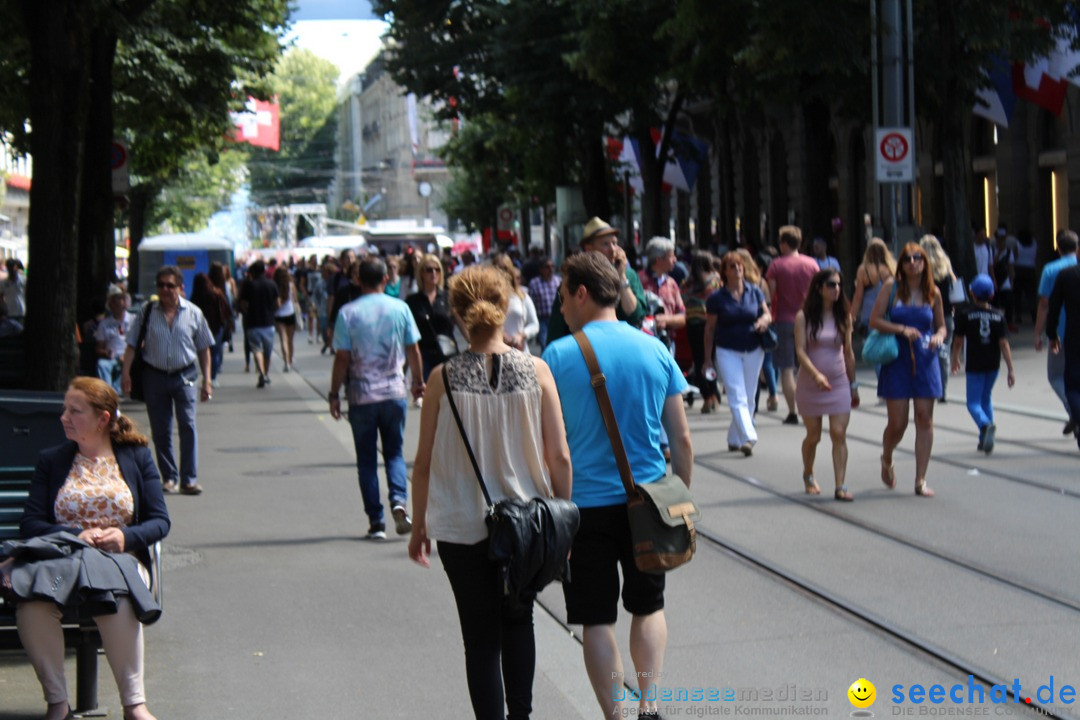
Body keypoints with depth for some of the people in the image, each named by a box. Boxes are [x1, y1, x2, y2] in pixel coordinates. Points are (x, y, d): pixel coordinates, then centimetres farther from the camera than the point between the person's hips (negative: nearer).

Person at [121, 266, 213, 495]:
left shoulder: (193, 313, 2)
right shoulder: (147, 312, 2)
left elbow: (204, 348, 8)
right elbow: (132, 345, 3)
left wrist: (206, 380, 4)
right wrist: (126, 373, -8)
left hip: (184, 375, -1)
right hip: (154, 376, 1)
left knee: (187, 425, -11)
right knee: (160, 430, 5)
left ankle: (189, 479, -8)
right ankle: (169, 477, 17)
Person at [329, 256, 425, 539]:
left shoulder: (348, 312, -7)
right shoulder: (400, 308, -1)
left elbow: (342, 358, -7)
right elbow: (413, 351, 4)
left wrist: (334, 394, 2)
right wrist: (418, 382, 19)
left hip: (361, 395, -1)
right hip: (394, 391, 1)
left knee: (366, 458, 8)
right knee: (394, 451, 14)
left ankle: (376, 521, 7)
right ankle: (399, 501, -11)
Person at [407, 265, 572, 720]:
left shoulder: (443, 378, -10)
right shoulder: (536, 371, -8)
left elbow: (424, 463, -5)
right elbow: (559, 457, -6)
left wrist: (419, 526, 8)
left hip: (462, 525, -1)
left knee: (481, 636, 8)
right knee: (518, 620, 22)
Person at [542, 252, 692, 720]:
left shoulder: (558, 357, -9)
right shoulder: (655, 351, 1)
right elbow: (681, 439, 4)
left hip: (585, 502, -3)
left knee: (596, 620, 7)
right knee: (648, 607, 19)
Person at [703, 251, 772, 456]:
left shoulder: (755, 292, 3)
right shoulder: (716, 298, -4)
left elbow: (767, 314, 12)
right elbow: (709, 329, 1)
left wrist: (764, 320, -14)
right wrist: (708, 359, 0)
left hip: (753, 350, 3)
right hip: (727, 352, -3)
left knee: (749, 398, 9)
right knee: (737, 397, -14)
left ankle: (734, 439, 23)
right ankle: (748, 438, -23)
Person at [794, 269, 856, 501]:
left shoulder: (844, 316, 3)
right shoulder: (804, 317, -5)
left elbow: (848, 352, 9)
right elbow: (800, 350, -13)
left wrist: (853, 385, 12)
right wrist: (816, 374, -28)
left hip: (839, 383, 2)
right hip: (809, 383, -1)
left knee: (839, 434, -9)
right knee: (813, 435, 9)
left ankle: (840, 486, -9)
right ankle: (808, 476, 35)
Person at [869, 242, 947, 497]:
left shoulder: (933, 293, 4)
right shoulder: (891, 287, -2)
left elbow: (941, 325, 14)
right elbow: (875, 320, -5)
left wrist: (938, 337, -8)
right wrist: (902, 329, -17)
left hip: (925, 359, 2)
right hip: (897, 359, -2)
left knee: (925, 419, -1)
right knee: (897, 423, -1)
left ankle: (921, 480, 6)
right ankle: (886, 460, 32)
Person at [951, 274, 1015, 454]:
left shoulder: (965, 314, -8)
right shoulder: (998, 316, -3)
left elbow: (958, 341, -1)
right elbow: (1004, 344, -7)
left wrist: (955, 360, 17)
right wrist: (1010, 370, -6)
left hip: (974, 365, -3)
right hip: (993, 364, 3)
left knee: (973, 402, 2)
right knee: (986, 398, 21)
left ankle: (986, 424, -30)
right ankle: (984, 439, 21)